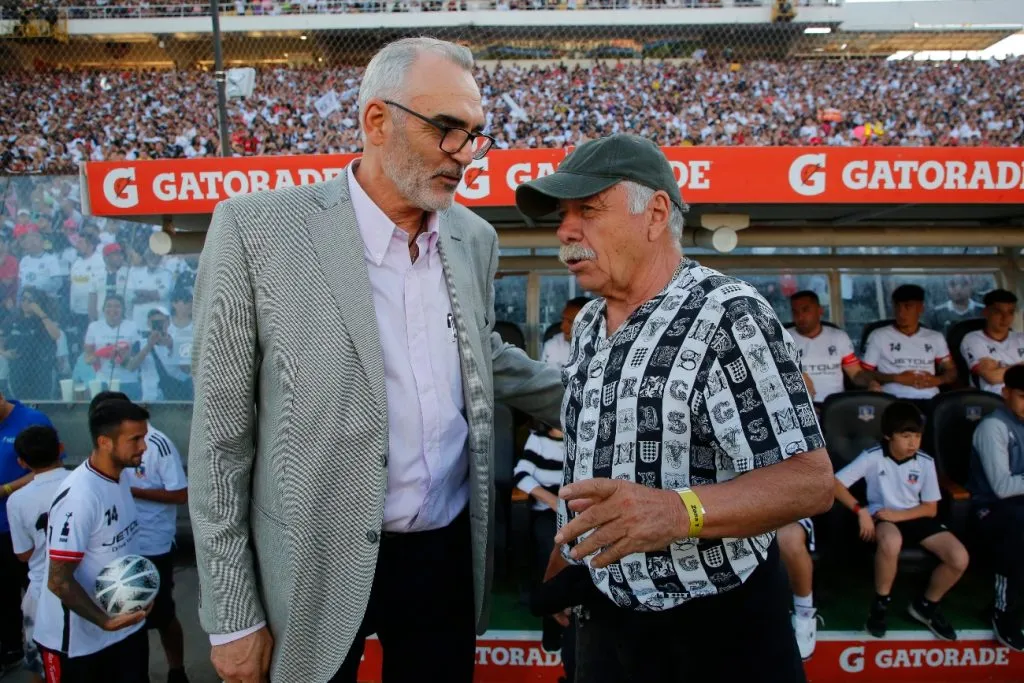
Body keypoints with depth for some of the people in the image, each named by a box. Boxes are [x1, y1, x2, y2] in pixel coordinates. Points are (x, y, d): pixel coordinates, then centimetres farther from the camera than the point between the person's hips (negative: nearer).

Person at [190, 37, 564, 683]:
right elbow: (221, 432, -10)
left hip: (450, 553, 5)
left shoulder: (475, 238, 2)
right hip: (319, 568, -4)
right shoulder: (257, 228, -13)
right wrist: (232, 616, -7)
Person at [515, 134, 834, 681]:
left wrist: (680, 511, -34)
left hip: (717, 632, -6)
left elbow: (810, 482, -20)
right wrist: (562, 565, 13)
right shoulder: (587, 327, 5)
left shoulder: (731, 317, -18)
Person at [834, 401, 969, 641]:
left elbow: (930, 509, 2)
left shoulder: (925, 462, -4)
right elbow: (834, 483, -15)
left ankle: (925, 605, 12)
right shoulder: (872, 457, -12)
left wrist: (899, 514, -15)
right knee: (891, 541, -40)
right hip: (882, 518, -4)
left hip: (915, 517, 4)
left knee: (960, 558, -17)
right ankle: (881, 603, -12)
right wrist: (861, 511, -25)